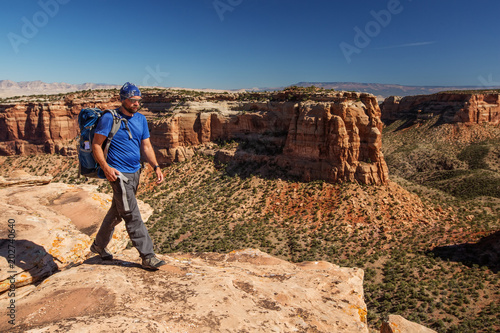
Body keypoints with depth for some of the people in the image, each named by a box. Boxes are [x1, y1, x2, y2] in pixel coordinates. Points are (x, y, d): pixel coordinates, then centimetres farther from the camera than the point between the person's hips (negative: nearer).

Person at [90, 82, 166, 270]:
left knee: (117, 212, 19)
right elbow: (96, 144, -8)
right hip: (118, 173, -7)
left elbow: (146, 146, 9)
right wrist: (105, 167, -21)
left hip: (135, 172, 7)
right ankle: (147, 256, -2)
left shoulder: (141, 119, 10)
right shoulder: (109, 118, -9)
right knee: (132, 216, -7)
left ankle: (99, 246, 37)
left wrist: (156, 167, -4)